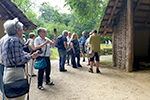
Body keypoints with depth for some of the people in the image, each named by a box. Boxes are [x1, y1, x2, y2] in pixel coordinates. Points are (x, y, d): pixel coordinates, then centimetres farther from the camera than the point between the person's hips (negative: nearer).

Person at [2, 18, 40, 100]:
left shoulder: (6, 41, 16)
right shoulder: (15, 40, -15)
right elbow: (18, 60, -21)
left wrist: (26, 56, 19)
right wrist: (31, 56, -10)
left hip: (7, 72, 10)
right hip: (15, 73, -10)